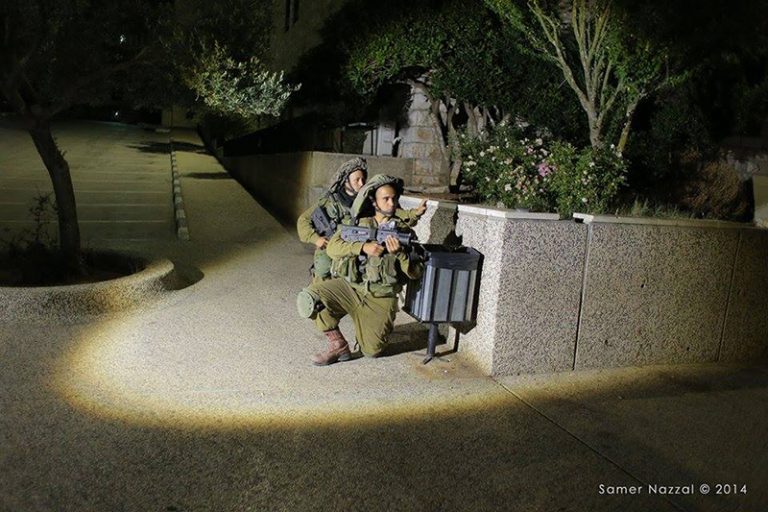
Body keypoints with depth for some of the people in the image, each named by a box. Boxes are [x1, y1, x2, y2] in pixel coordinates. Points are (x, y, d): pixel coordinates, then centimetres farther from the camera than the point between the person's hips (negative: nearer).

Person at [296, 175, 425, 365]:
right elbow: (332, 246, -7)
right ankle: (338, 344, -3)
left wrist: (399, 253, -21)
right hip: (350, 287, 1)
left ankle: (380, 326, 31)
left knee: (372, 351, -4)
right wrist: (363, 247, -20)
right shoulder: (358, 223, 6)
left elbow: (416, 272, -3)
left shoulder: (404, 231, 3)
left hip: (380, 299, -1)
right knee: (309, 298, -23)